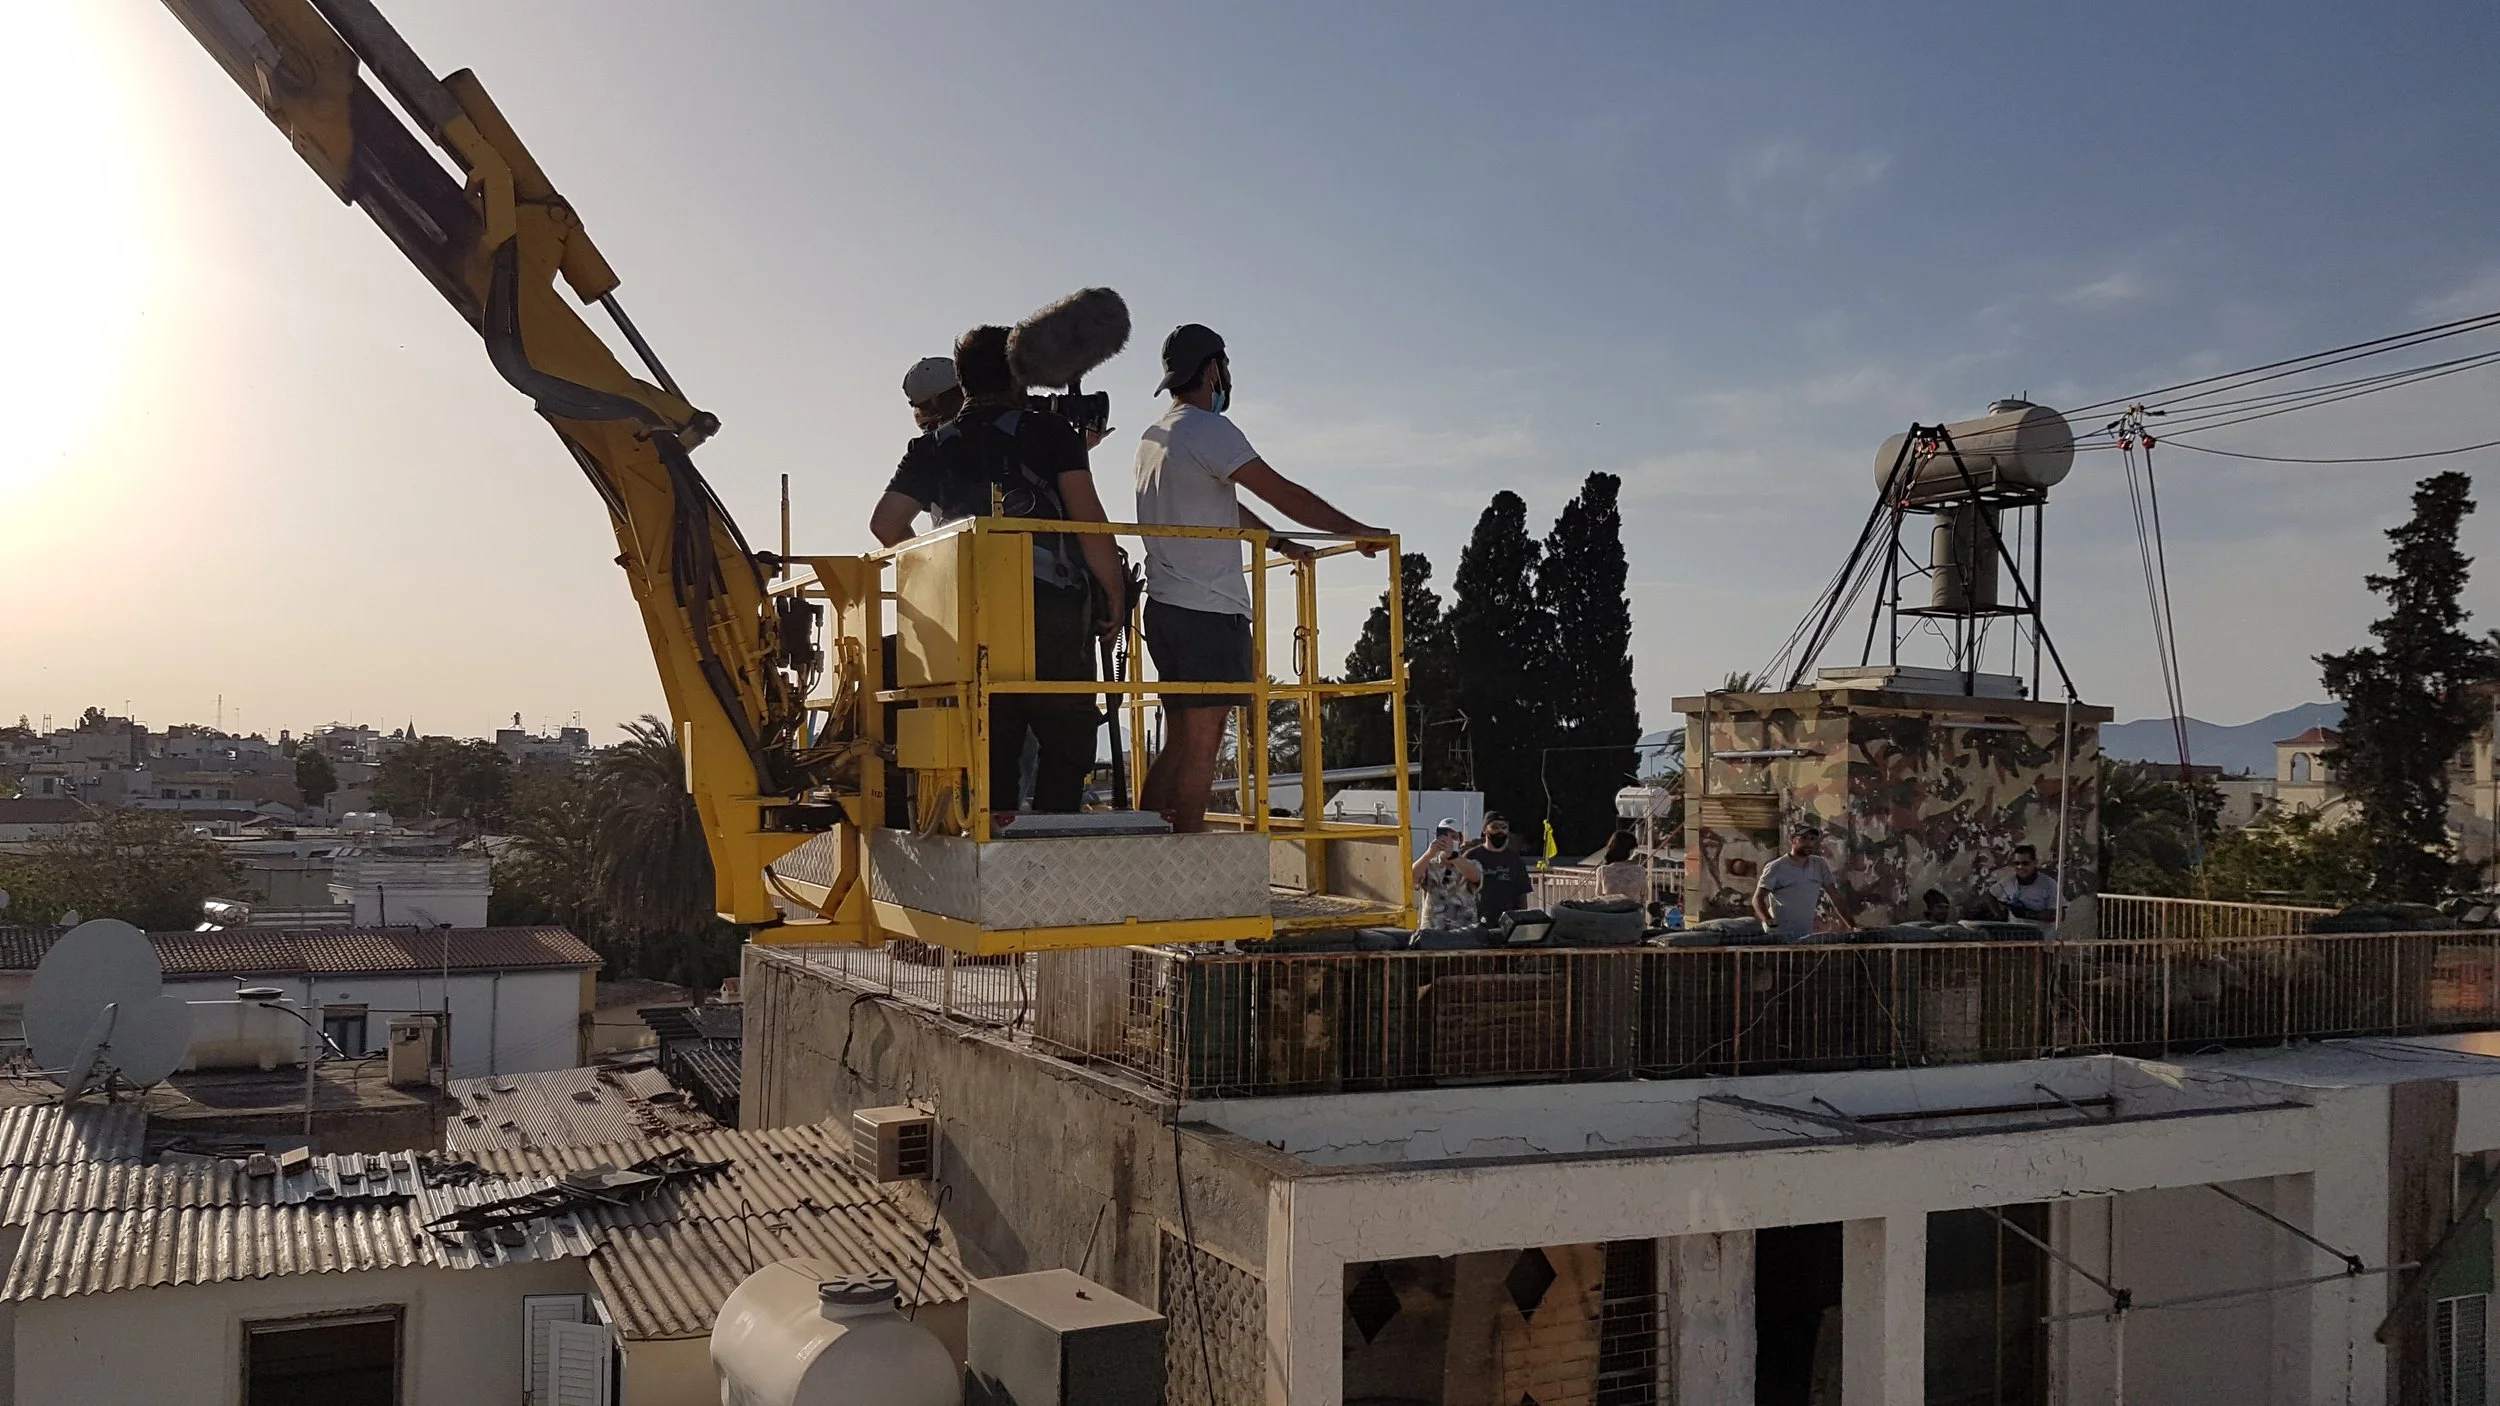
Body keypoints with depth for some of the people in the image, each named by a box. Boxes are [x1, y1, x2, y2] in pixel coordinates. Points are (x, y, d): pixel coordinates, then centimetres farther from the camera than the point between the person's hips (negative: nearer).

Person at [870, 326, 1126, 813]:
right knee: (1066, 737, 2)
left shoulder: (933, 447, 13)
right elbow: (1089, 520, -6)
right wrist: (1114, 592, 1)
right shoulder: (1049, 432, 3)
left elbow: (886, 523, 7)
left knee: (992, 744, 8)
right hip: (1054, 608, -3)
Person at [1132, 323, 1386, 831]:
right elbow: (1283, 493, -12)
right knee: (1200, 745, -9)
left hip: (1166, 606, 9)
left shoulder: (1153, 437, 21)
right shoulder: (1206, 429, -8)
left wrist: (1281, 543, 33)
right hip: (1208, 609, -9)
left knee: (1178, 745, 11)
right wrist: (1357, 532, -5)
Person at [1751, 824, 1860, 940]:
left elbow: (1836, 897, 9)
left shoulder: (1820, 865, 7)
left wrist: (1853, 926, 1)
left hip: (1807, 935, 4)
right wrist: (1768, 920, -30)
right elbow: (1758, 898, -11)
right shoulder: (1775, 867, -7)